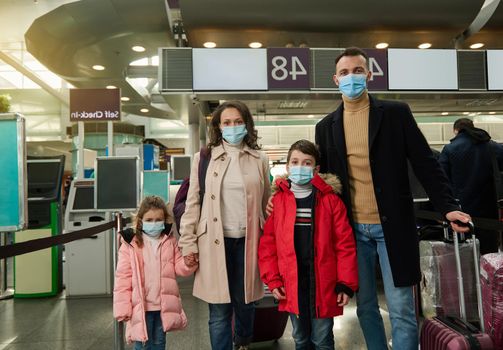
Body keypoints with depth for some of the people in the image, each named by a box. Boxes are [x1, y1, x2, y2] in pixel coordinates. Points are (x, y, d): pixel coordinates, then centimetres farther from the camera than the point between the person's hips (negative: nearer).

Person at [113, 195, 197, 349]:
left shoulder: (170, 242, 1)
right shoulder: (130, 245, -9)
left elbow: (178, 268, 6)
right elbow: (123, 278, -8)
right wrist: (123, 308, -11)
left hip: (164, 306, 3)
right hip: (141, 306, -3)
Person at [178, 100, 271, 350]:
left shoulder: (259, 159, 7)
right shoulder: (204, 158, 3)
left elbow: (266, 203, 10)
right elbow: (193, 203, 2)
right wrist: (188, 243, -3)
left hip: (247, 241, 2)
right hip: (215, 242, -1)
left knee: (244, 302, 15)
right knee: (219, 309, 4)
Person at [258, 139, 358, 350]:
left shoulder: (330, 199, -4)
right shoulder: (277, 200, 0)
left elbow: (345, 243, -5)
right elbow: (268, 243, 1)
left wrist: (346, 283, -8)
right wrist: (273, 280, -3)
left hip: (323, 284, -1)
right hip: (291, 285, 2)